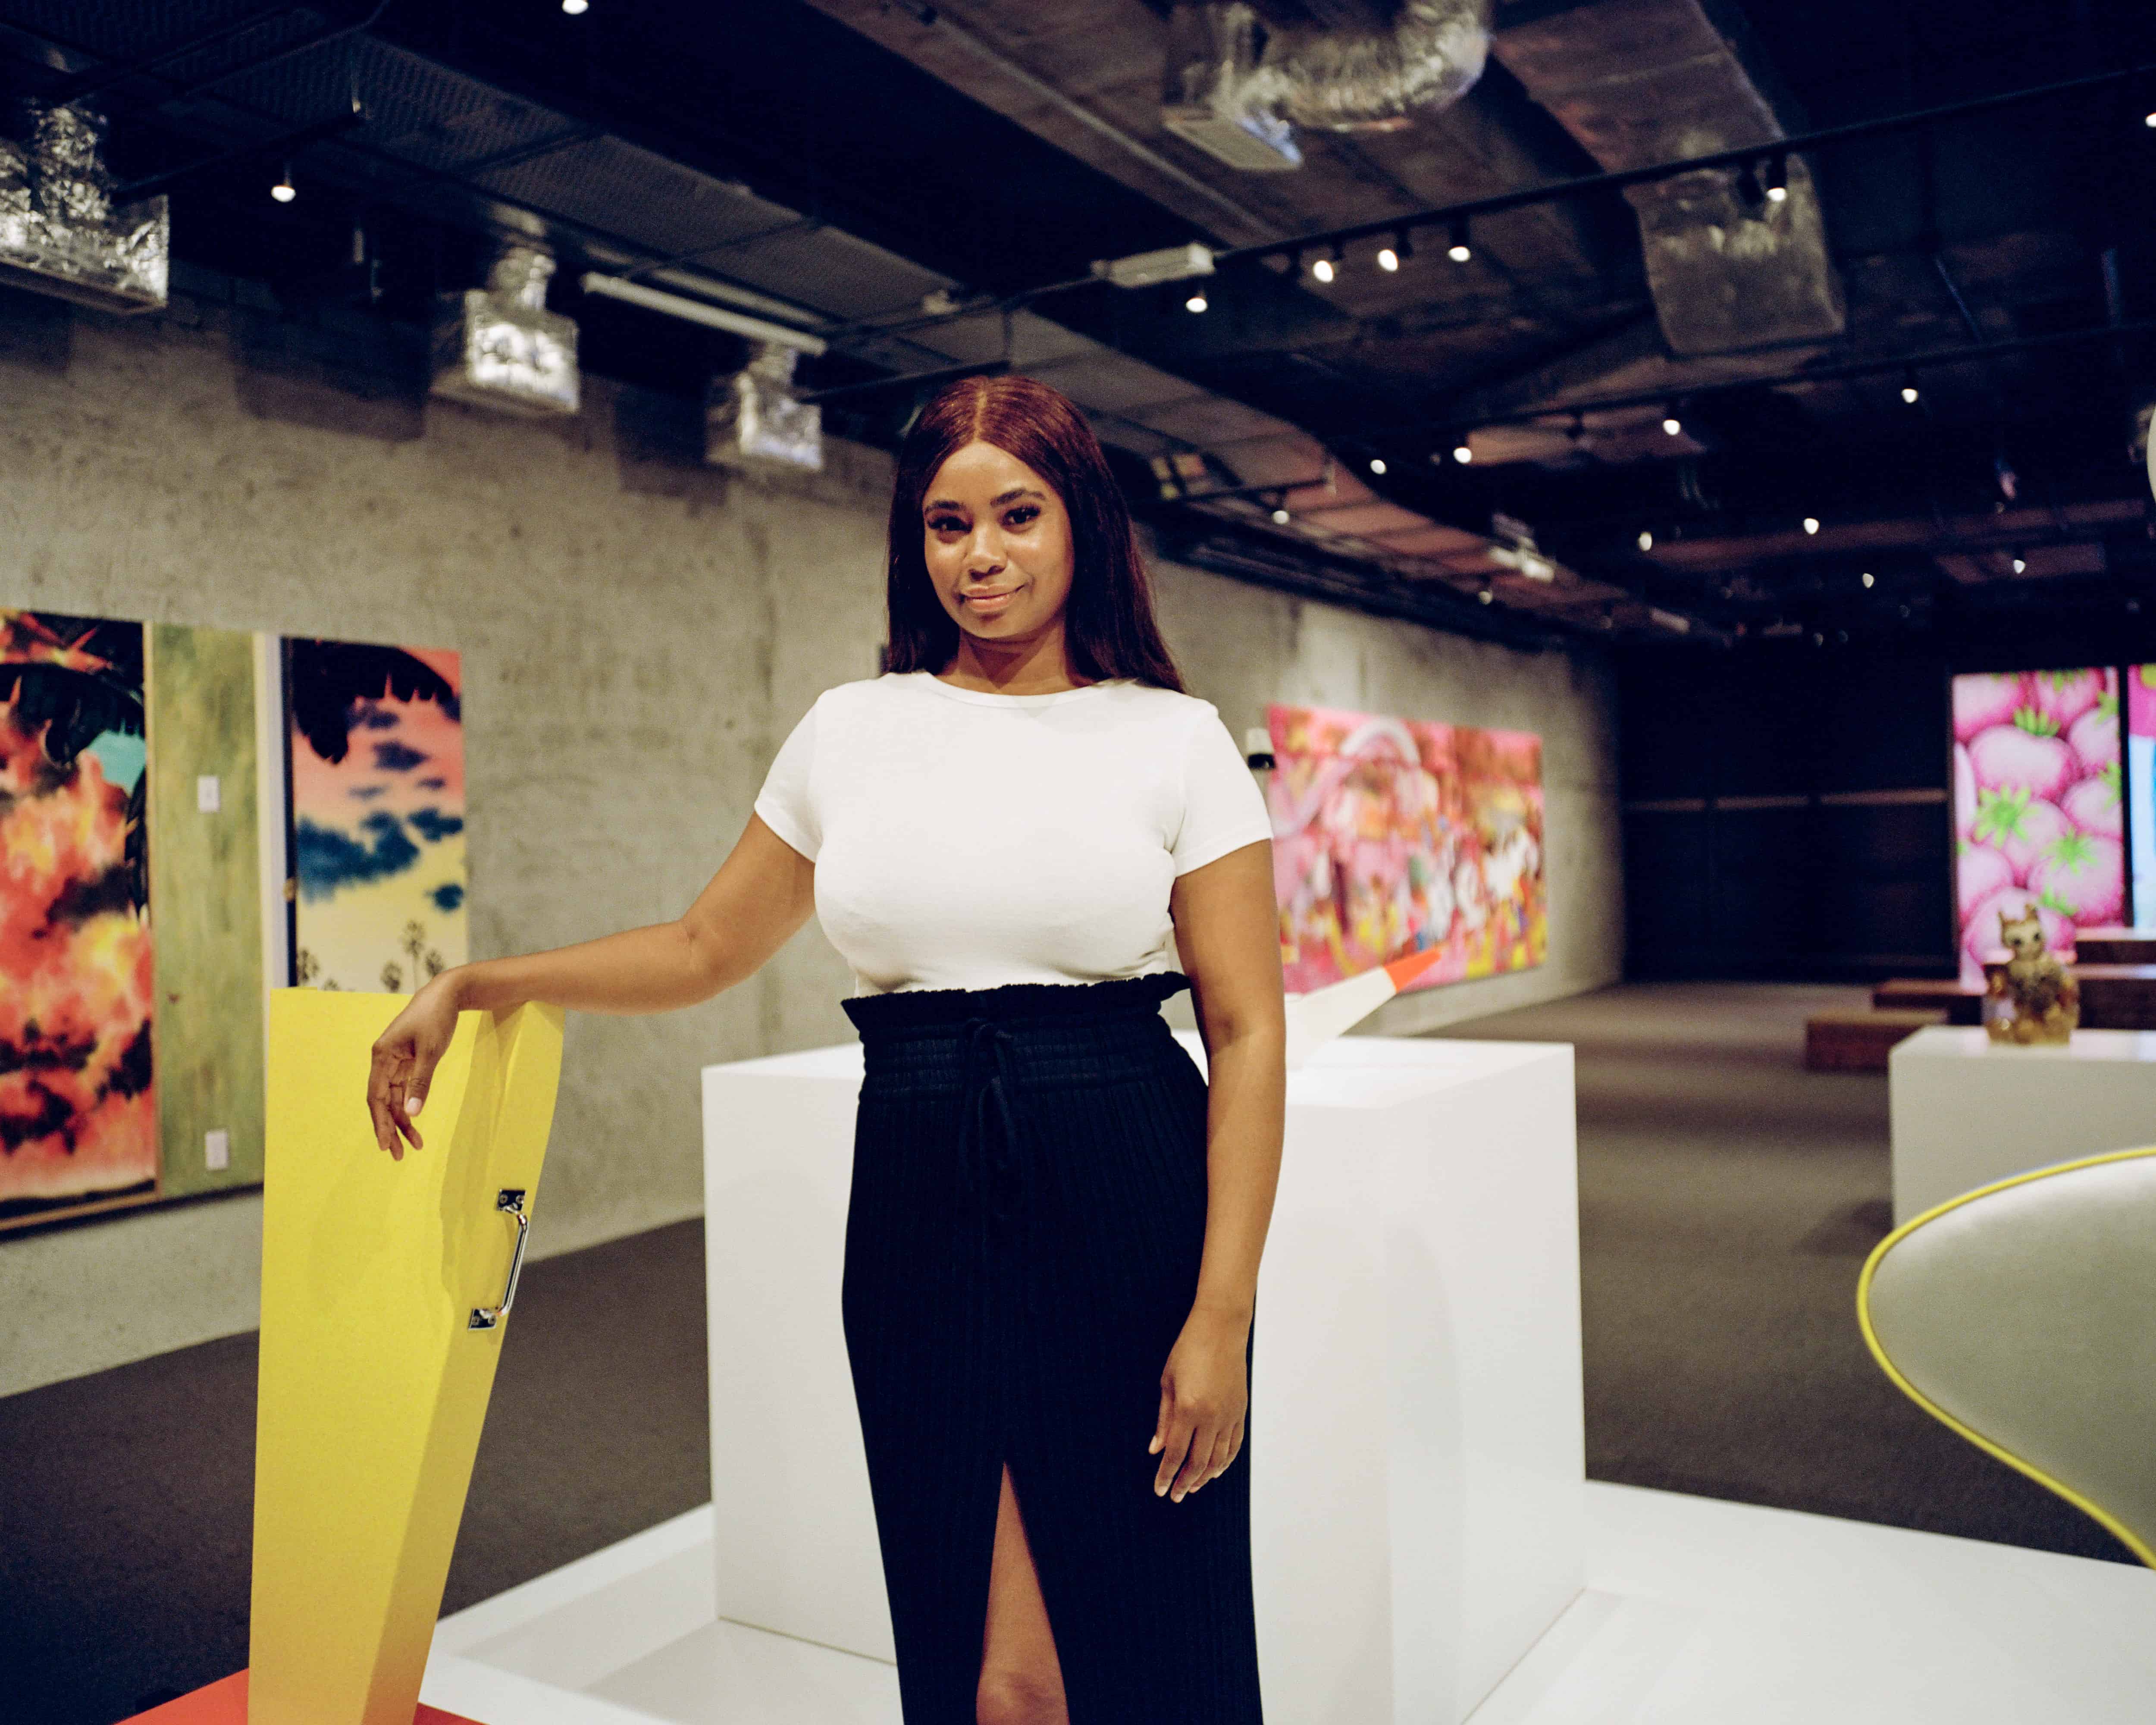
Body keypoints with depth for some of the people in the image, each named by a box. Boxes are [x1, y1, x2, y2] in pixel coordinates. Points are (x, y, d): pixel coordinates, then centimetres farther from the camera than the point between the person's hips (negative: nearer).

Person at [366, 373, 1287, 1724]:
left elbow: (1247, 1030, -3)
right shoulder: (851, 730, 9)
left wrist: (1223, 1314, -9)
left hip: (1128, 1213, -2)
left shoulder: (1176, 739, 1)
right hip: (919, 1218, 2)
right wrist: (468, 987, 14)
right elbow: (708, 949, 19)